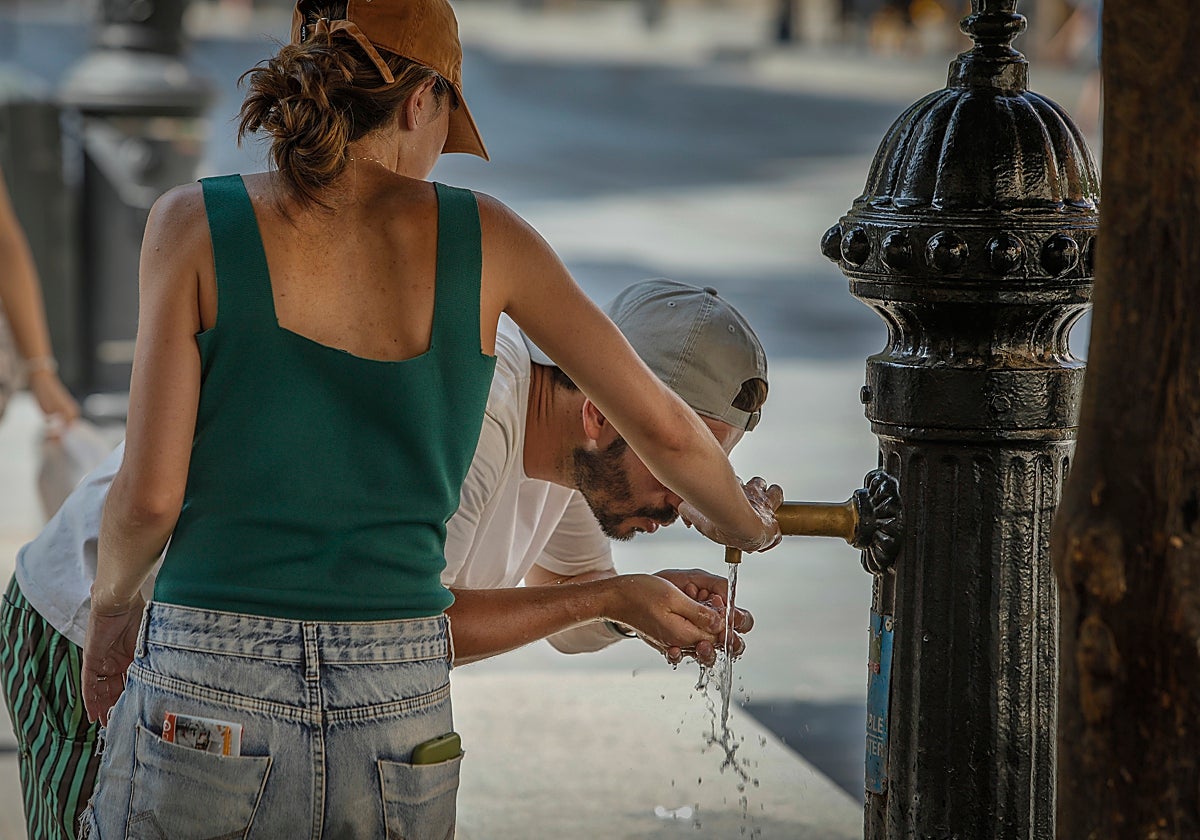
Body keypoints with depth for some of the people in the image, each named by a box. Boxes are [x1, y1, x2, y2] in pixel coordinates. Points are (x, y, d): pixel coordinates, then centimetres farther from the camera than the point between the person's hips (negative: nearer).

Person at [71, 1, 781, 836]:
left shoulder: (196, 225, -3)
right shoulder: (480, 235, 3)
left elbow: (149, 494, -7)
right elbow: (662, 426, 10)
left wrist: (112, 605, 14)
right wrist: (742, 520, 31)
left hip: (206, 705, -2)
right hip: (398, 704, 2)